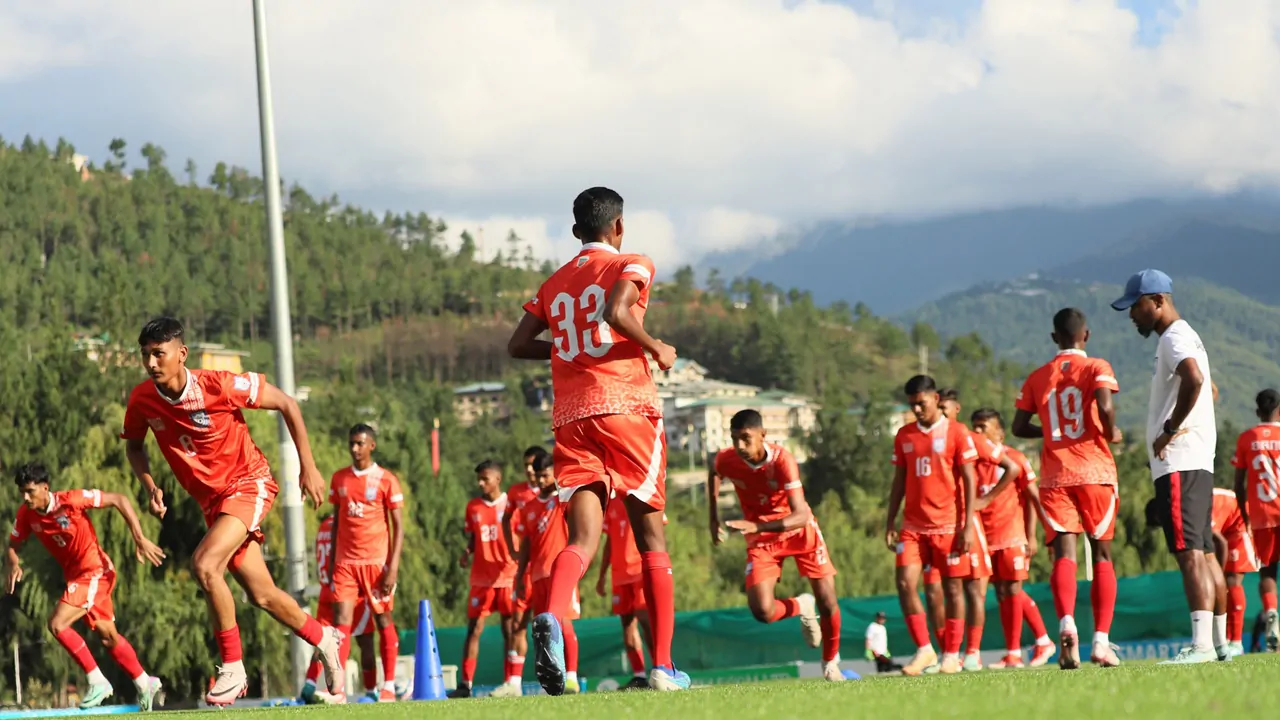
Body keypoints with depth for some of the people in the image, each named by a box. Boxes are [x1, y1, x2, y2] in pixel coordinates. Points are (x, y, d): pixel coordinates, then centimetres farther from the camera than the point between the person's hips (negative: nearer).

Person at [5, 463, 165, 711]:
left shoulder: (71, 500, -23)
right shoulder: (26, 514, -5)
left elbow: (119, 500, -17)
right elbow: (13, 546, 6)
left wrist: (140, 539, -22)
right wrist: (14, 566, -19)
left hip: (95, 571, -7)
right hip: (75, 575, 7)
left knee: (57, 623, -20)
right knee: (108, 636, 14)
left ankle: (98, 682, -11)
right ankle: (145, 683, 31)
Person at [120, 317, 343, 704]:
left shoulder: (219, 385, -24)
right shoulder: (142, 400, -11)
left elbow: (286, 404, -12)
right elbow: (134, 445, 10)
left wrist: (308, 467, -11)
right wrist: (150, 485, -9)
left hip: (249, 483, -6)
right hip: (211, 499, 6)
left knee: (205, 564, -27)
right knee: (261, 594, 10)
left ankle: (232, 667, -15)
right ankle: (322, 638, 38)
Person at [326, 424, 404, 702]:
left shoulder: (386, 480, -3)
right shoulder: (339, 479, 11)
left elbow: (398, 526, -4)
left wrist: (393, 567, -12)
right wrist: (331, 562, 13)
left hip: (377, 561, -3)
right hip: (345, 562, 3)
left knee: (383, 620, 3)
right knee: (341, 621, -8)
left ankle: (389, 686, 10)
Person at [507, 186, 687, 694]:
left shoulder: (555, 283, 19)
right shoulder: (631, 266, 2)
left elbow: (519, 345, 14)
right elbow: (616, 312, -17)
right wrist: (656, 348, -3)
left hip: (571, 417, 4)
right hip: (626, 406, -4)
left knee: (583, 538, -5)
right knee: (651, 539, 6)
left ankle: (551, 616, -38)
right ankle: (663, 666, 5)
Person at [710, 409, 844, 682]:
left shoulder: (782, 461, -30)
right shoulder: (726, 460, -19)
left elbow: (801, 516, -38)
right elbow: (714, 474, 10)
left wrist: (756, 526, -50)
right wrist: (713, 519, 10)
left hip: (798, 529, -2)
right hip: (761, 538, 2)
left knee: (827, 601, -2)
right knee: (762, 611, -18)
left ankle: (831, 664, 25)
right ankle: (800, 607, 17)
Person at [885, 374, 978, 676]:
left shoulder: (956, 433, -3)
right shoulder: (904, 435, 10)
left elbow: (968, 481, -4)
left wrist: (968, 526, -9)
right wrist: (890, 523, 9)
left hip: (948, 524, -4)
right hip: (913, 526, 4)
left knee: (953, 588, 1)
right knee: (905, 583, -10)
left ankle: (951, 655, 10)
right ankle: (924, 650, -1)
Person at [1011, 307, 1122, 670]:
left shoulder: (1037, 378, 11)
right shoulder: (1096, 367, 0)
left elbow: (1019, 426, 10)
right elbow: (1105, 406, -18)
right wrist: (1112, 433, 1)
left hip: (1054, 476, 2)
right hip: (1095, 471, -2)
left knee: (1064, 552, -8)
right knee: (1102, 554, 7)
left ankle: (1066, 623, -35)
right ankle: (1101, 641, 1)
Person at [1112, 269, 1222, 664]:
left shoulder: (1175, 338, -11)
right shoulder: (1185, 338, 22)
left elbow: (1194, 380, -31)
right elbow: (1207, 388, 33)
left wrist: (1170, 430, -22)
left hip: (1179, 464, -11)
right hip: (1197, 463, 11)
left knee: (1189, 550, -15)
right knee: (1202, 551, 11)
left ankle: (1201, 643, -21)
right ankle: (1217, 640, 13)